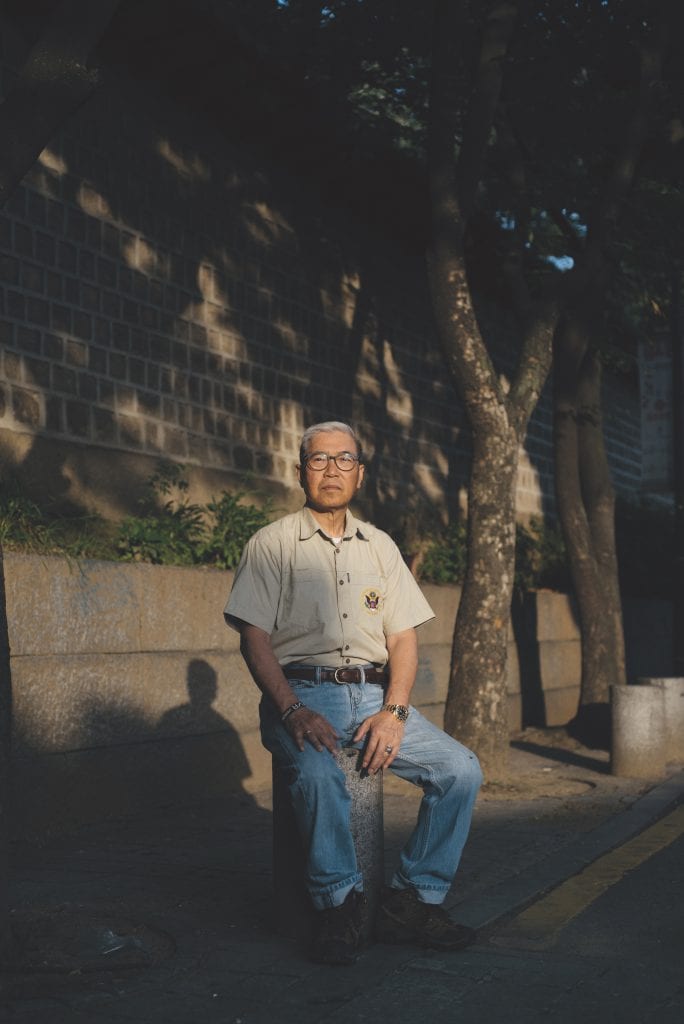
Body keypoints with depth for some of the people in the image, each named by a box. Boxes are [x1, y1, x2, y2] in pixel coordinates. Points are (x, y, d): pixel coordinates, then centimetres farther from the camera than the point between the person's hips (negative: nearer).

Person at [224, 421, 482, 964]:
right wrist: (293, 711, -20)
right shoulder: (272, 544, 5)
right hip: (301, 693, -4)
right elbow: (254, 638, -4)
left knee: (462, 769, -15)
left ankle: (413, 900, -6)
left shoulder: (379, 546, 17)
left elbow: (403, 637, 11)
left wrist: (393, 712, -7)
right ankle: (339, 905, -20)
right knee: (317, 772, -36)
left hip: (373, 693, 5)